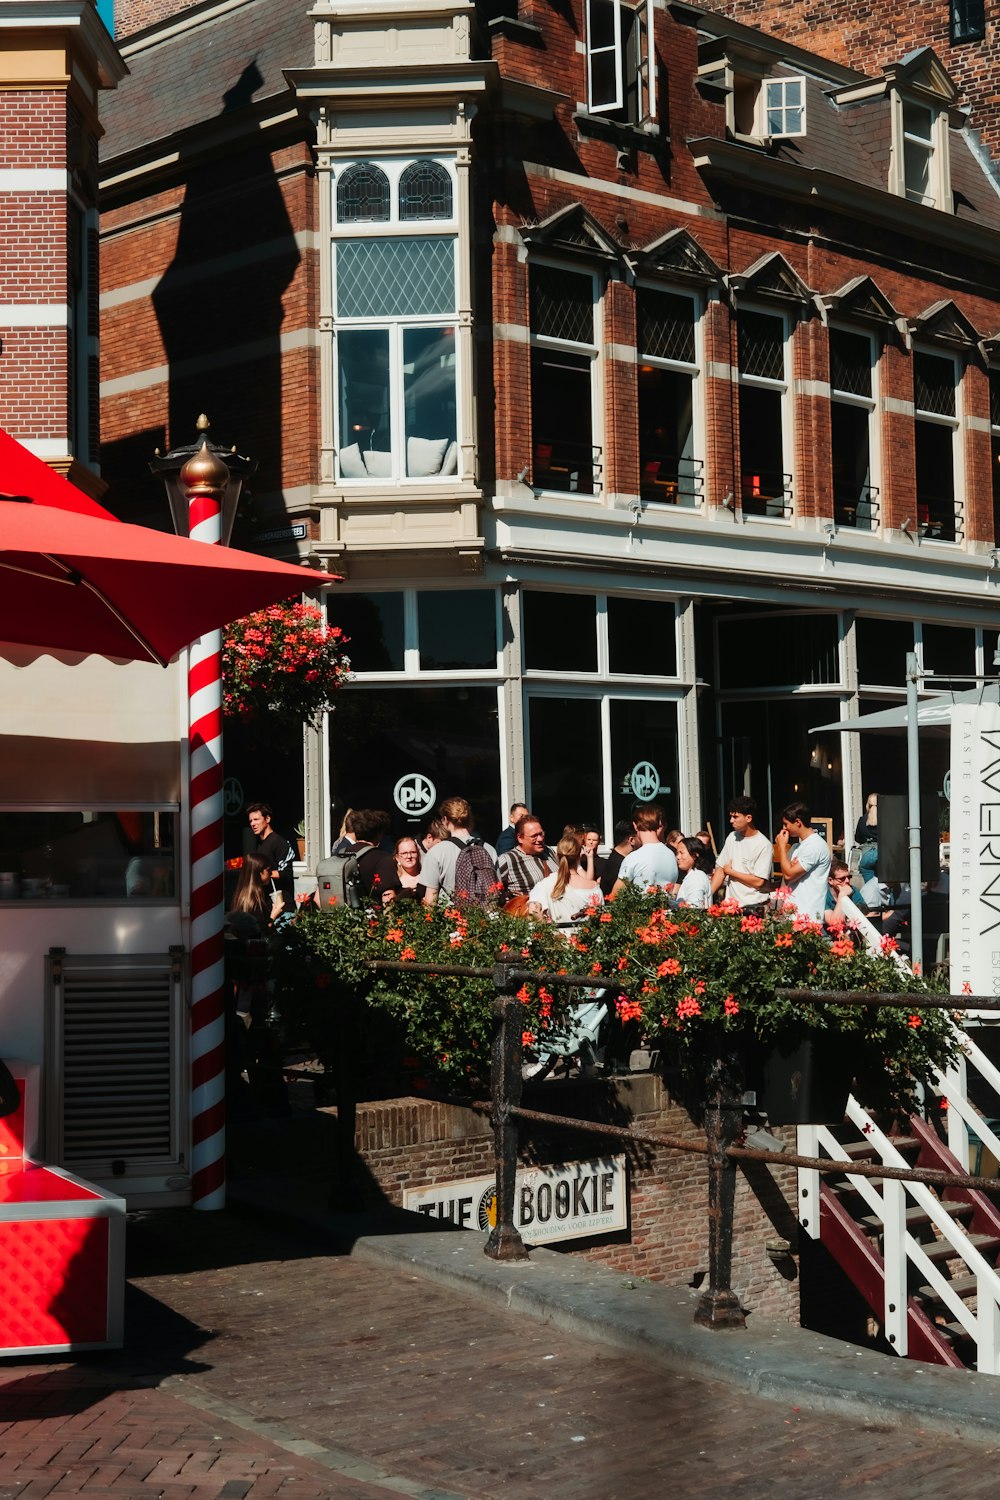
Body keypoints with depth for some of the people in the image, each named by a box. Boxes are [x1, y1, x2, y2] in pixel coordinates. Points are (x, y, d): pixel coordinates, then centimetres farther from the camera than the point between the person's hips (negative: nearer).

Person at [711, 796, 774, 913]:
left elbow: (758, 881, -15)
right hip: (731, 905, 5)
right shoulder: (732, 837, 9)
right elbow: (720, 869, 11)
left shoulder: (764, 845, -11)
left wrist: (730, 871, -5)